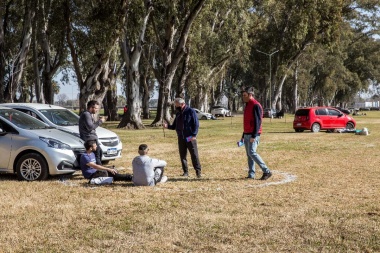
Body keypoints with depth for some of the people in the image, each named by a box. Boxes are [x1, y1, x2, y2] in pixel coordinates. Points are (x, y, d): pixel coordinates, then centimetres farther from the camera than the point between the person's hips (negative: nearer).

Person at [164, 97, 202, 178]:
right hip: (181, 138, 6)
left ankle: (198, 171, 0)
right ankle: (185, 172, 15)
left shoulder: (190, 111, -5)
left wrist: (194, 135, -18)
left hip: (190, 137, -6)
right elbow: (174, 126, 16)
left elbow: (196, 124, -9)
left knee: (194, 155, -5)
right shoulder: (178, 113, 13)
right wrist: (168, 126, -4)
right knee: (182, 155, 7)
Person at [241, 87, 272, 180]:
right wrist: (243, 135, 24)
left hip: (253, 135, -9)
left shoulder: (255, 105, -11)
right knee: (249, 154, 7)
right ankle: (251, 174, 10)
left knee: (252, 153, -17)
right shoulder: (247, 105, 19)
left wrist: (254, 136, -24)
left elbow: (258, 121, -18)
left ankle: (266, 171, -13)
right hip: (247, 134, 9)